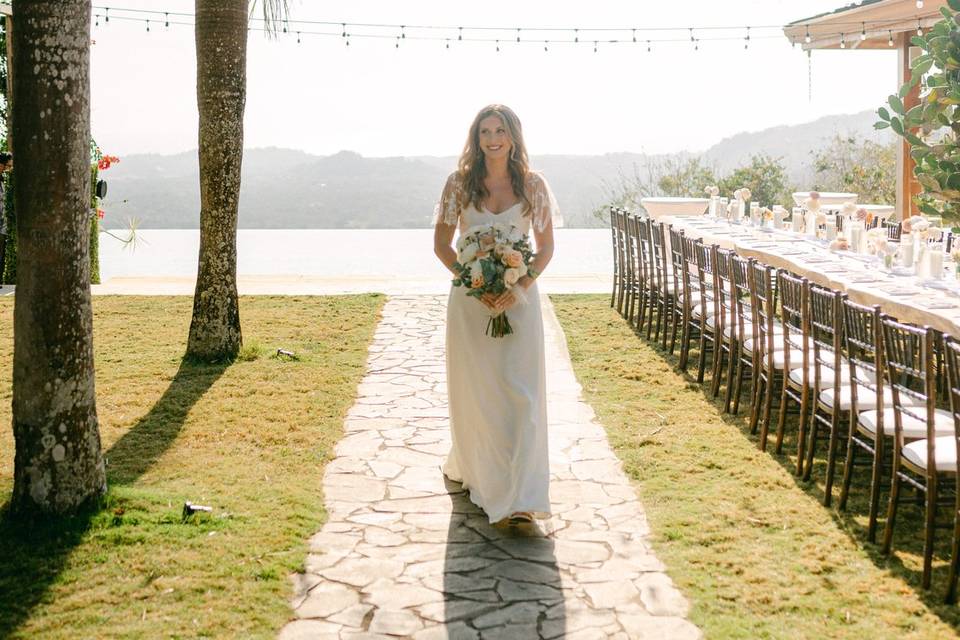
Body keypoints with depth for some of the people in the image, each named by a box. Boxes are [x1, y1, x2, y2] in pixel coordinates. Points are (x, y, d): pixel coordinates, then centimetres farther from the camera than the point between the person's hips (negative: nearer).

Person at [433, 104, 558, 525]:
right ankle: (474, 469, 33)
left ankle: (519, 499, -10)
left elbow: (546, 247, 4)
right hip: (469, 297, 1)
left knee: (520, 391, -8)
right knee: (473, 390, 9)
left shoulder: (532, 184, 1)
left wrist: (521, 286, -12)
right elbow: (441, 244, 2)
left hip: (519, 297, -1)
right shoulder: (460, 182, 1)